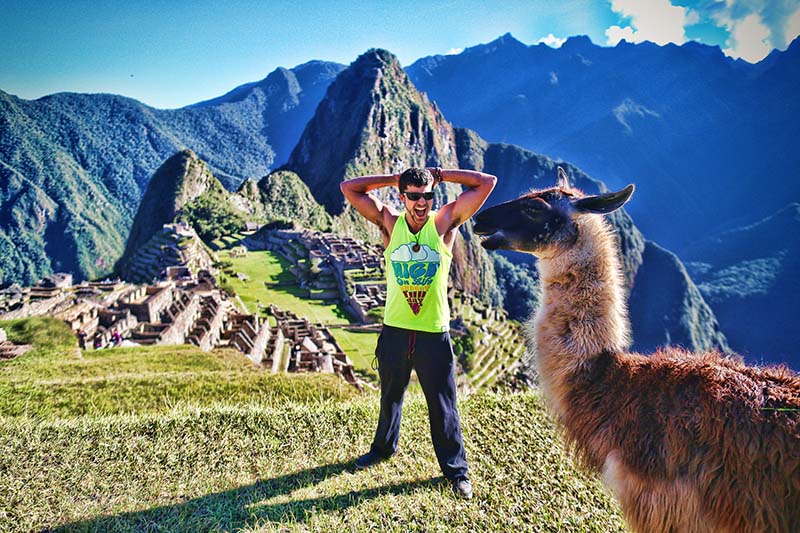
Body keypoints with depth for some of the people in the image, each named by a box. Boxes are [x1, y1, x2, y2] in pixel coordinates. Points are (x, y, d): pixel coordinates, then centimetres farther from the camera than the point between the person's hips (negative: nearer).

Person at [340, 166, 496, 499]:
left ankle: (456, 469, 27)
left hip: (434, 333, -2)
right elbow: (348, 188, -3)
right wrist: (396, 179, -4)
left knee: (443, 405, 9)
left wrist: (438, 175, -5)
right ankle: (384, 447, 48)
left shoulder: (445, 222, -7)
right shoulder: (389, 222, -2)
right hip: (395, 331, 2)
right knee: (391, 397, 23)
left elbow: (487, 182, -9)